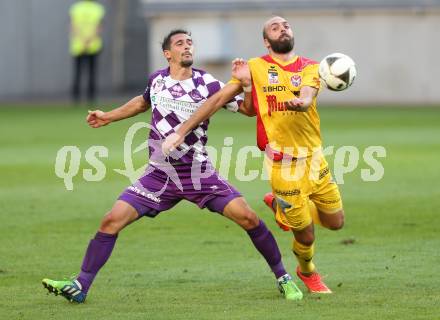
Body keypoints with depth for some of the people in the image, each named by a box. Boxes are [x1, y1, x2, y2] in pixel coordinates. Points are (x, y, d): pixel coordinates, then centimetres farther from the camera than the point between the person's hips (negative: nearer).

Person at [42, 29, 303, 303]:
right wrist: (109, 117, 31)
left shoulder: (207, 84, -7)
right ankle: (80, 287, -1)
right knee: (112, 221, -9)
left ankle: (283, 278, 5)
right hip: (160, 175, 2)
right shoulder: (157, 80, 4)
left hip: (199, 173, -2)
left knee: (247, 217, -13)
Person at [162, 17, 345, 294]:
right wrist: (182, 131, -7)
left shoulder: (310, 68, 2)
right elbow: (218, 99, -1)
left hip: (314, 159, 4)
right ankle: (308, 273, 34)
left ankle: (279, 204, 36)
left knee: (336, 222, 14)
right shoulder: (255, 68, -4)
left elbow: (307, 98, -19)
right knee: (306, 235, 0)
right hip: (283, 165, -4)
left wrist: (300, 102, -45)